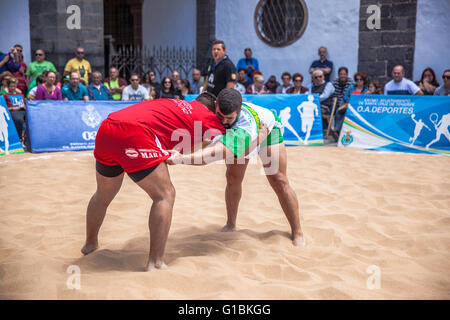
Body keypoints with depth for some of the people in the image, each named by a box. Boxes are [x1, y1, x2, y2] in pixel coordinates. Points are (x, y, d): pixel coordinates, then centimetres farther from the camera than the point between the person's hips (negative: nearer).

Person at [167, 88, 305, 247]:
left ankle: (297, 233, 2)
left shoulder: (243, 129, -53)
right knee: (233, 179, -2)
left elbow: (217, 153, -69)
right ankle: (231, 225, 17)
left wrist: (181, 159, -80)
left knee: (278, 181, -10)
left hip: (267, 129, -5)